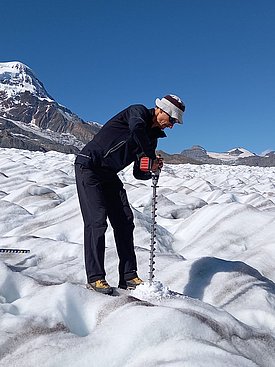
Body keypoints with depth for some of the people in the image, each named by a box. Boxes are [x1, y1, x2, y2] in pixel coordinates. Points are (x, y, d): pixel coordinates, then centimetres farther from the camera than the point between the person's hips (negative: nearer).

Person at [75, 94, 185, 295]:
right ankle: (95, 277, -6)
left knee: (125, 221, 1)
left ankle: (129, 276, 5)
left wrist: (152, 170, -12)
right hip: (89, 167, -8)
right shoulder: (138, 111, -10)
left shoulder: (152, 135, 10)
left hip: (109, 174, 8)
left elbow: (138, 173, 9)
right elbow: (136, 127, -38)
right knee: (97, 221, -13)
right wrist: (152, 156, -26)